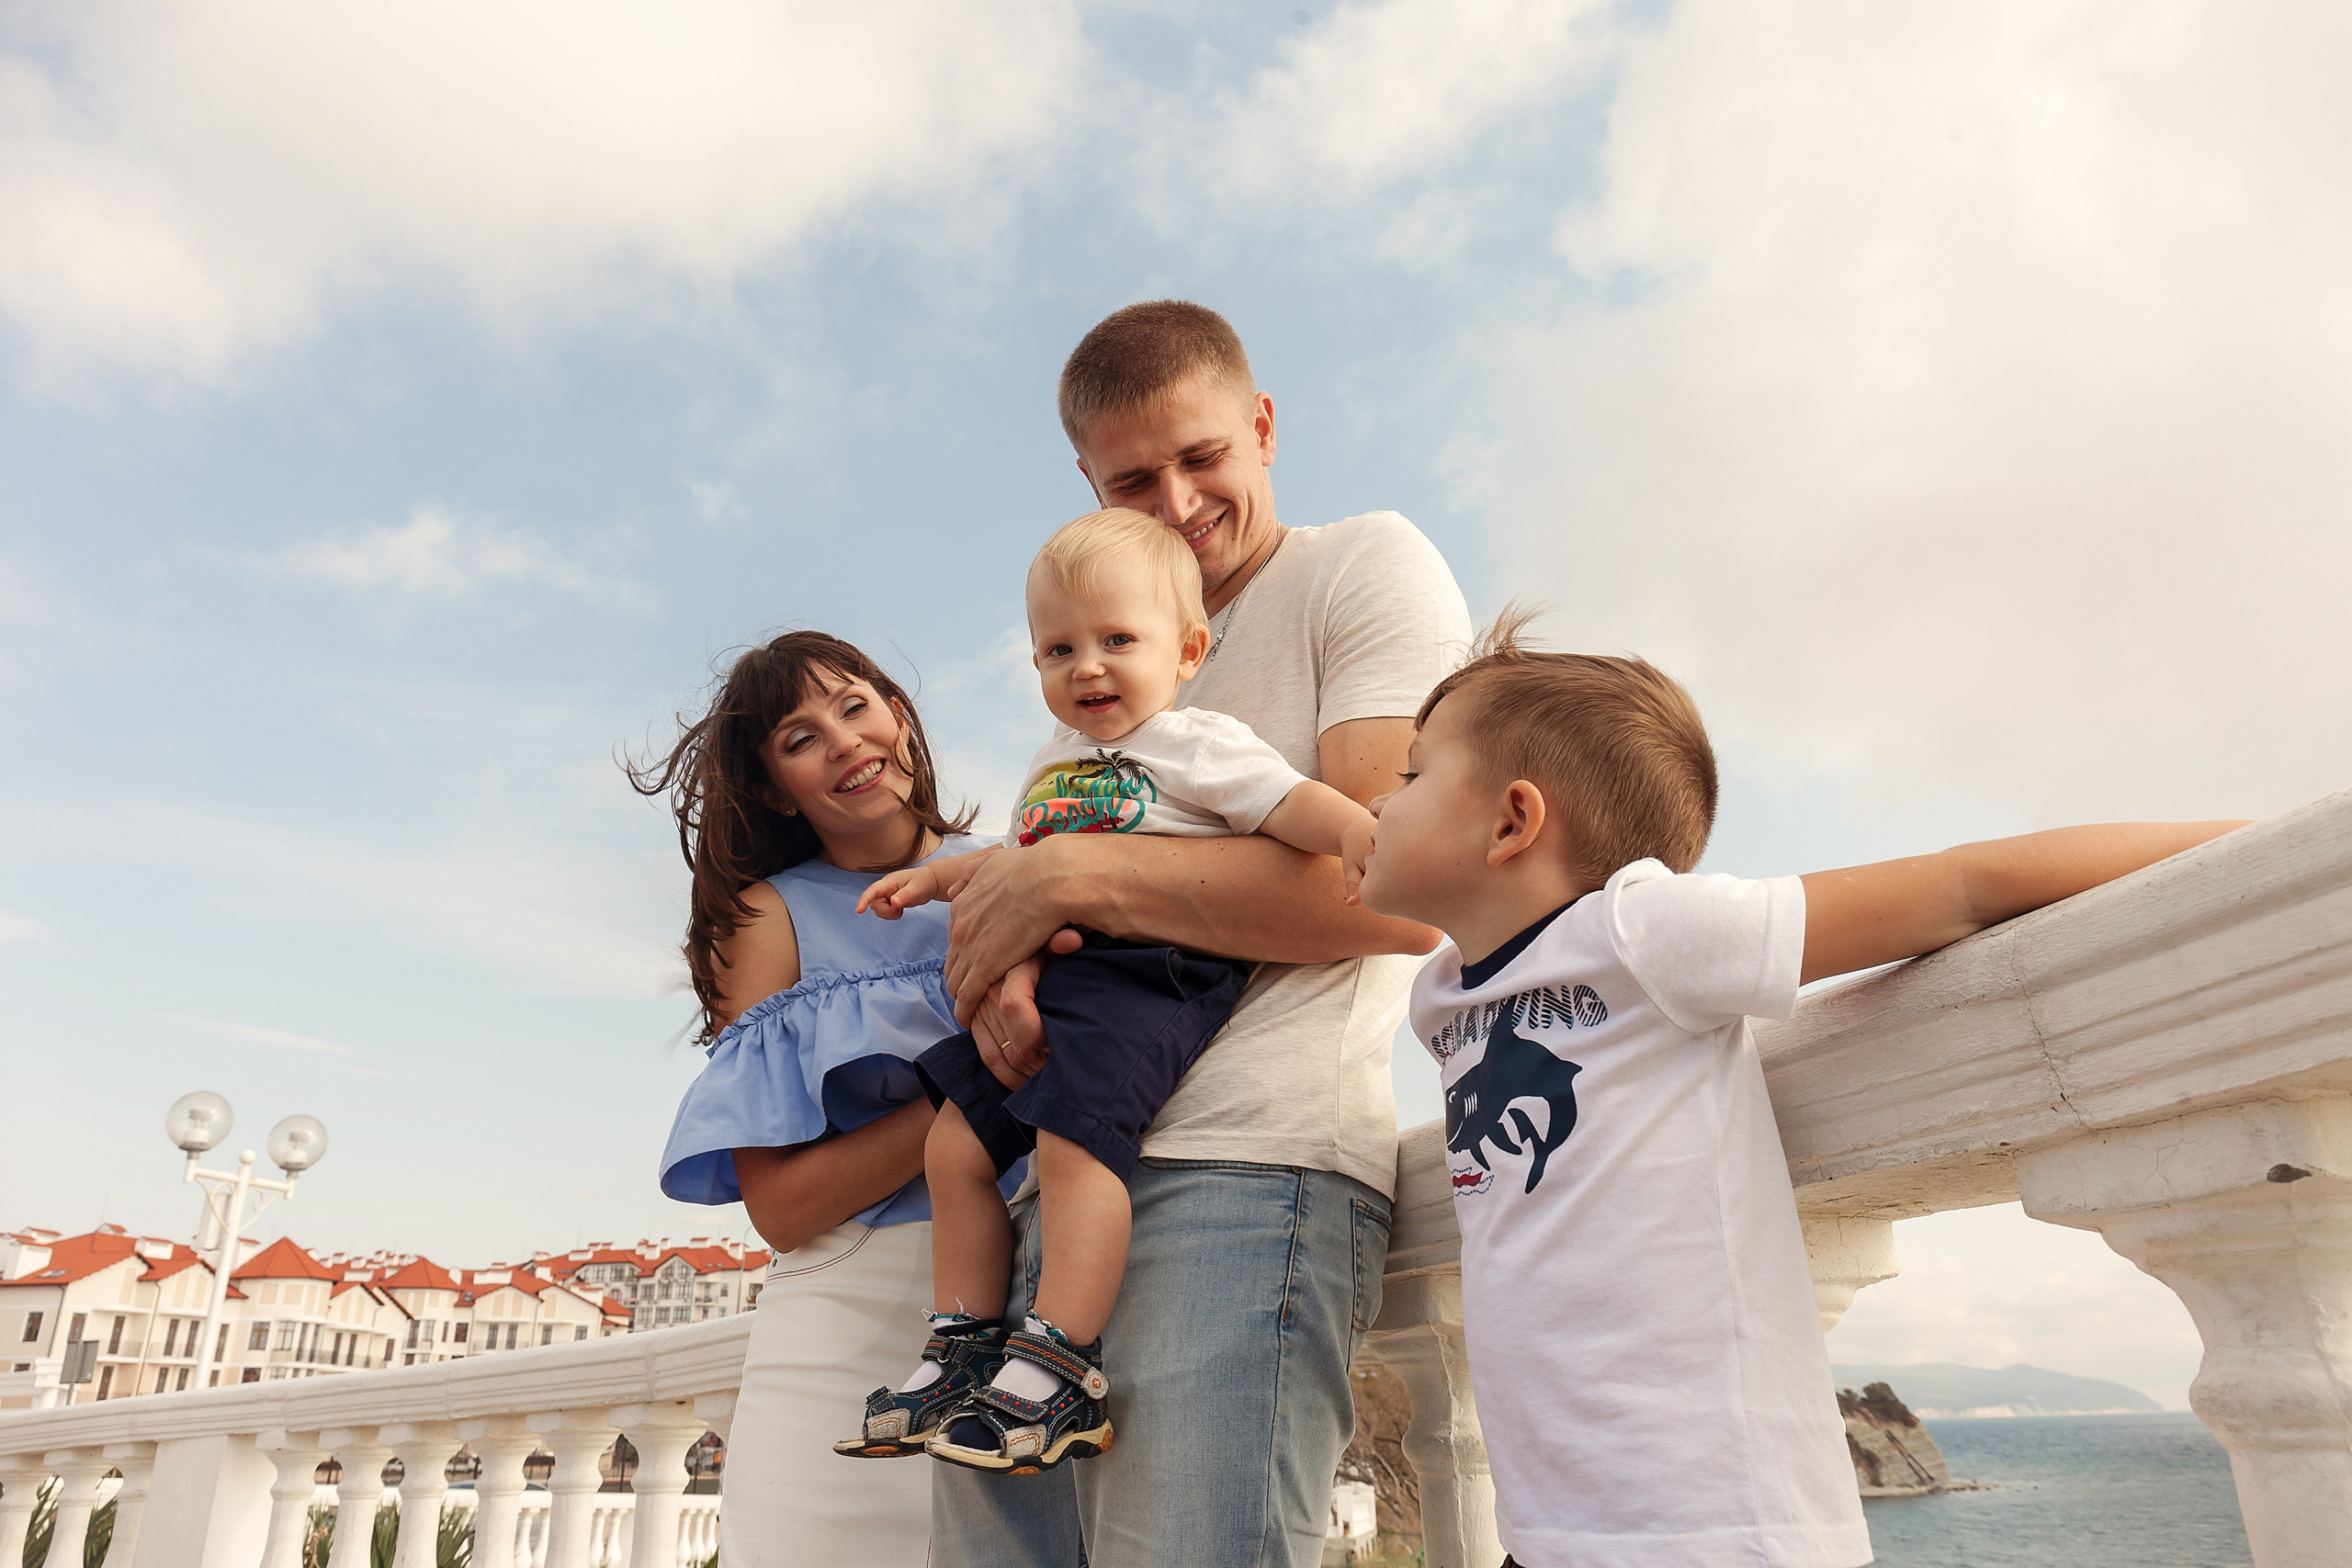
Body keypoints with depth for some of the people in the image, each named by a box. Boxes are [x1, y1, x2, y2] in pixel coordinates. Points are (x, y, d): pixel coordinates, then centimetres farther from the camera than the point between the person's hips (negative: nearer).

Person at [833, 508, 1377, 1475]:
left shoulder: (1194, 743, -2)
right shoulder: (1054, 761, 23)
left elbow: (1288, 801, -15)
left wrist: (1359, 829, -31)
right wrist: (939, 876, 33)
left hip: (1144, 972, -9)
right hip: (1043, 981, 9)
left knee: (1072, 1137, -25)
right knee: (955, 1146, 6)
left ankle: (1059, 1371, -16)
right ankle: (966, 1350, 18)